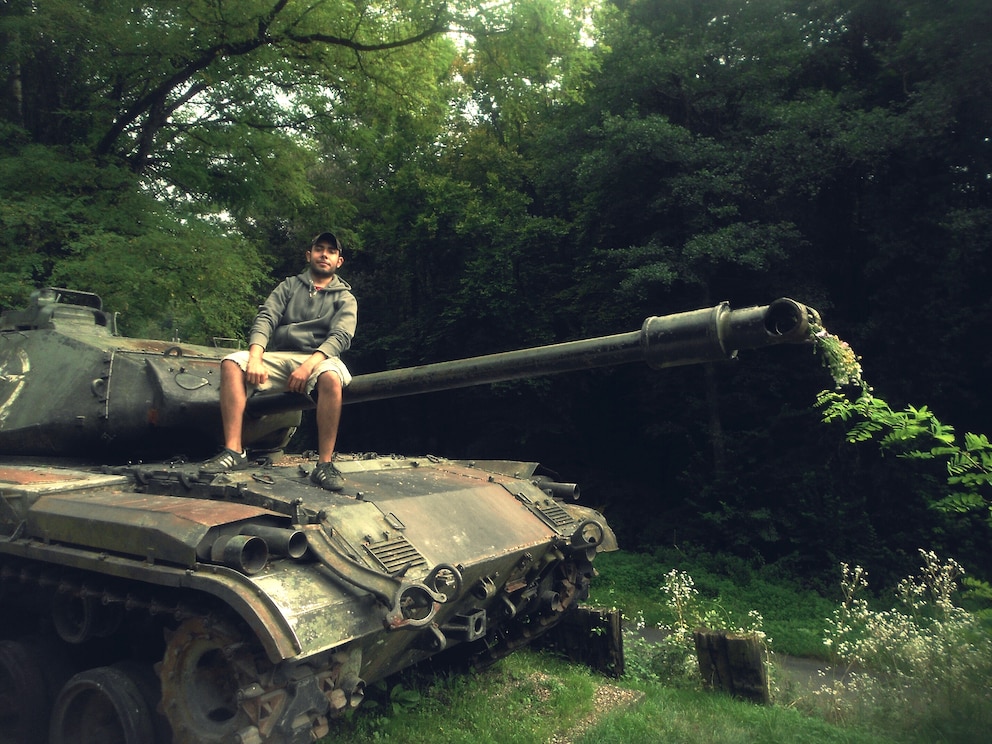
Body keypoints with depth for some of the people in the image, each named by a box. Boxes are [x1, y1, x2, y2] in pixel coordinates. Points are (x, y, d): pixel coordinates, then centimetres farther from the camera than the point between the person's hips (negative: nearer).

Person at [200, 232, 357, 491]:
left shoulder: (345, 298, 13)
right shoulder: (289, 286, 19)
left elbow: (341, 336, -5)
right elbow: (265, 319, 5)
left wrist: (309, 364, -23)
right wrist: (255, 358, -15)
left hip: (318, 360, -3)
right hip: (279, 358, 3)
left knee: (331, 376, -38)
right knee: (232, 363, -23)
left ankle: (325, 463, -33)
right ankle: (234, 451, -26)